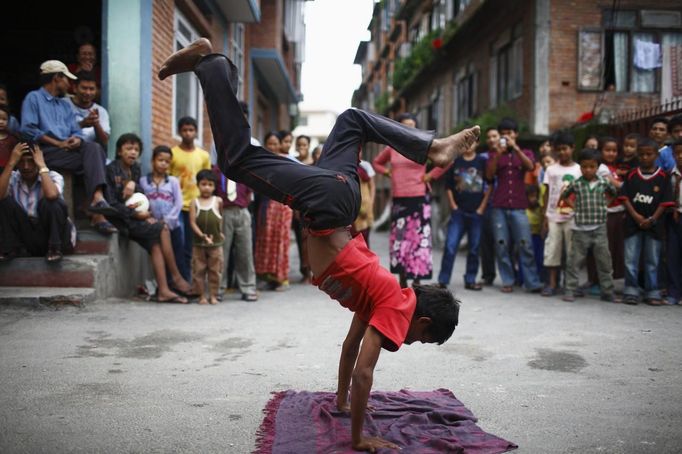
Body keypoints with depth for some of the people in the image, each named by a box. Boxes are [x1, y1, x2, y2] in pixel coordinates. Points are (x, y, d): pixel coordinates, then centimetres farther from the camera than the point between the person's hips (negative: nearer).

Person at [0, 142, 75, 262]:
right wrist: (11, 163, -22)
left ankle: (54, 248, -17)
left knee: (50, 202, -29)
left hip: (50, 233, -3)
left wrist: (42, 165, -24)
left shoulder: (52, 176, -9)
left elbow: (51, 195, -35)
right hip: (26, 237, 3)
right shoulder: (13, 178, -1)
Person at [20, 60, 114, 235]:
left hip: (69, 150, 6)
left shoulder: (65, 104, 28)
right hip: (47, 151, -6)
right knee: (92, 161, -27)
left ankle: (97, 198, -43)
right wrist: (58, 143, -13)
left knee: (94, 148, -26)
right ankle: (97, 214, -36)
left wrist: (77, 140, -8)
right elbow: (28, 130, -8)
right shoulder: (33, 98, 7)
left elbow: (76, 131, 17)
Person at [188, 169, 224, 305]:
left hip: (216, 243, 0)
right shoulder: (194, 202, -2)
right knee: (199, 270, 5)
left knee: (215, 270, 6)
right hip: (198, 243, 0)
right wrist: (203, 236, -16)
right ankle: (201, 295, 15)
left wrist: (220, 232, 9)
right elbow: (193, 222, -7)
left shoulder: (218, 201, -1)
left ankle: (213, 295, 16)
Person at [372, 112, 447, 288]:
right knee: (399, 239, 6)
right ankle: (402, 281, 15)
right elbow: (376, 162, 26)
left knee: (418, 238, -4)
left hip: (418, 199, -4)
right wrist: (387, 172, 9)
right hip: (398, 199, 4)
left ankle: (417, 279, 3)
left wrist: (431, 175, -6)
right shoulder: (391, 148, 9)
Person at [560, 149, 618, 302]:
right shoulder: (576, 184, -2)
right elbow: (564, 196, 12)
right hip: (580, 229, -1)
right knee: (574, 261, 2)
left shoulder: (604, 183, 3)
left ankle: (607, 291, 15)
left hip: (599, 228, 1)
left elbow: (615, 193, 21)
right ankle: (570, 290, 11)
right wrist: (575, 206, 4)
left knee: (604, 261, 5)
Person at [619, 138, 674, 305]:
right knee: (631, 259, 2)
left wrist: (652, 219, -11)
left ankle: (652, 293, 14)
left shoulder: (662, 177, -1)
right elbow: (625, 197, 0)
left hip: (653, 224, -1)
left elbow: (665, 201, -3)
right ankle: (631, 291, 10)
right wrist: (636, 216, -12)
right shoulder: (632, 175, 2)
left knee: (652, 260, 7)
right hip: (633, 223, 1)